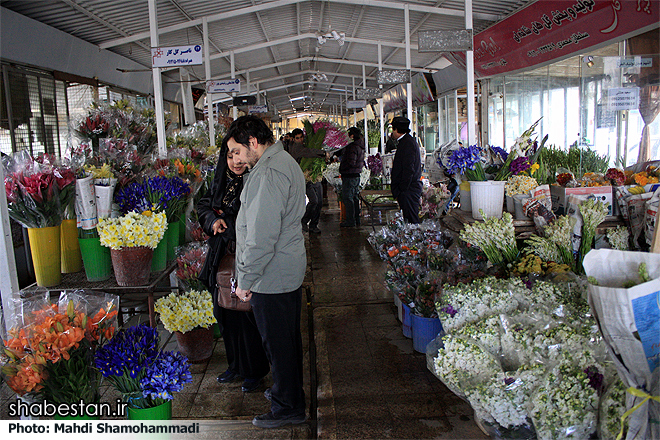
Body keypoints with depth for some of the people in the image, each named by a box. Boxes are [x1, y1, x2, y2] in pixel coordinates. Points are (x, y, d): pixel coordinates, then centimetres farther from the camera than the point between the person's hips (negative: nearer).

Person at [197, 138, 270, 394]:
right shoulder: (221, 181, 8)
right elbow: (203, 206, 15)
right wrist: (214, 219, -5)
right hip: (223, 257, 7)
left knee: (248, 314, 1)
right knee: (225, 312, 15)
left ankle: (255, 370, 20)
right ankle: (236, 365, 33)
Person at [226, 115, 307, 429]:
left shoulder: (268, 174, -23)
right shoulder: (286, 161, 12)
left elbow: (261, 236, -26)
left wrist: (246, 280, -19)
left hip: (271, 276, -10)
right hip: (291, 269, 10)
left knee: (278, 343, 4)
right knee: (289, 337, 22)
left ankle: (288, 407, 20)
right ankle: (291, 390, 39)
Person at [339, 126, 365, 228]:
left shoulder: (353, 147, -17)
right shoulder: (360, 146, 14)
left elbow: (351, 162, -23)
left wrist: (341, 168, -10)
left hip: (349, 176, -10)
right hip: (356, 175, 10)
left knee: (347, 198, -5)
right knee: (354, 197, 15)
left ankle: (350, 221, -3)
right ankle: (356, 219, 22)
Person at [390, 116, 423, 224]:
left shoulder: (407, 143, -14)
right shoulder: (407, 141, 18)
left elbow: (409, 169, -20)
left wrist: (401, 190, -18)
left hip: (408, 190, -10)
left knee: (412, 219, -7)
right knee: (410, 218, 12)